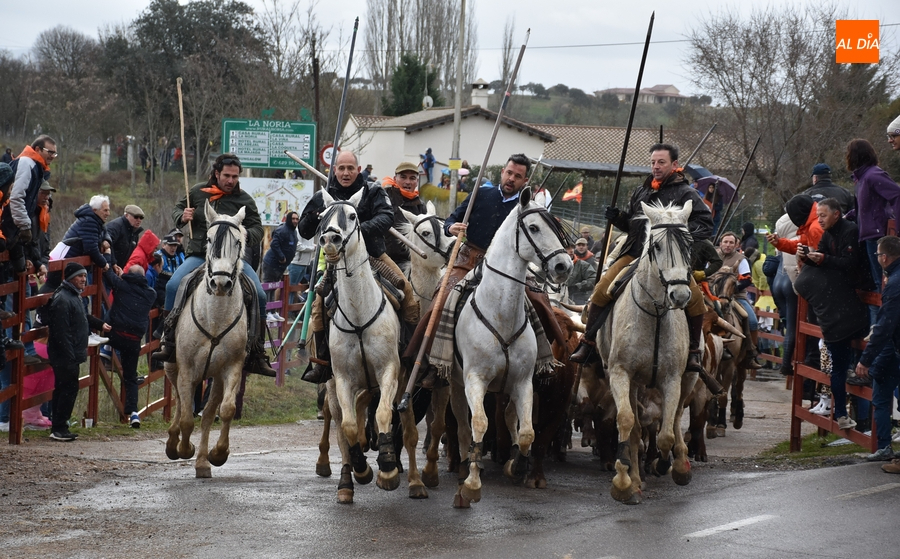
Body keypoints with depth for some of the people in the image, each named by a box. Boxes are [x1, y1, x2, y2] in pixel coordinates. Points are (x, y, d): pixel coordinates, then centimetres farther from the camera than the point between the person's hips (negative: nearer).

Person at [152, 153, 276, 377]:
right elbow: (177, 209, 22)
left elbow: (257, 229, 6)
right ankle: (169, 344, -16)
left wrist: (246, 235, -18)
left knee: (259, 295, -17)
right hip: (198, 256, 0)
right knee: (173, 286, -26)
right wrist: (182, 217, -3)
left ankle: (257, 354, -7)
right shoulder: (197, 192, 7)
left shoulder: (244, 200, 5)